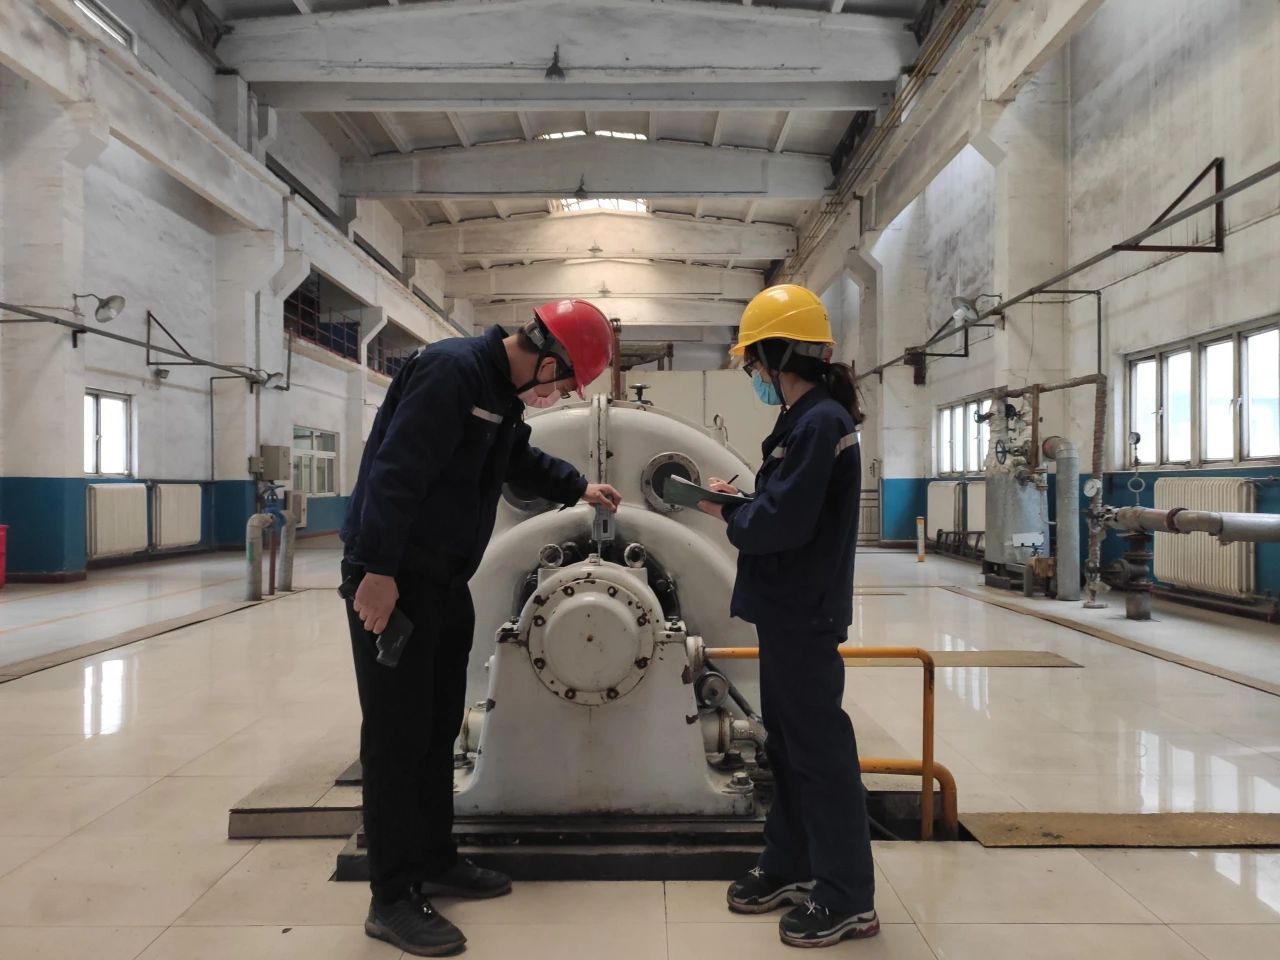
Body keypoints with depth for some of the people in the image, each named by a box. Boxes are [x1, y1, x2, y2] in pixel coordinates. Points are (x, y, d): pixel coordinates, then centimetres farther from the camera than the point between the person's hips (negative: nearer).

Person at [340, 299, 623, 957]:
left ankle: (434, 863, 31)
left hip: (445, 582, 10)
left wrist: (578, 489, 30)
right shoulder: (452, 370, -20)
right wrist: (380, 572, -27)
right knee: (396, 735, -2)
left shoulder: (503, 390, 11)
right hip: (392, 581, -10)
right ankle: (392, 900, 10)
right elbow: (395, 471, -26)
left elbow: (520, 459, 30)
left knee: (438, 728, 17)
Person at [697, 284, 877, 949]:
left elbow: (782, 522, -24)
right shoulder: (807, 419, 13)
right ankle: (791, 866, 32)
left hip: (805, 615, -10)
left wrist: (728, 515, -8)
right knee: (787, 742, 18)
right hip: (789, 611, 10)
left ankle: (847, 899, 12)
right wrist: (739, 499, 1)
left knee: (820, 747, -1)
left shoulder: (820, 422, -18)